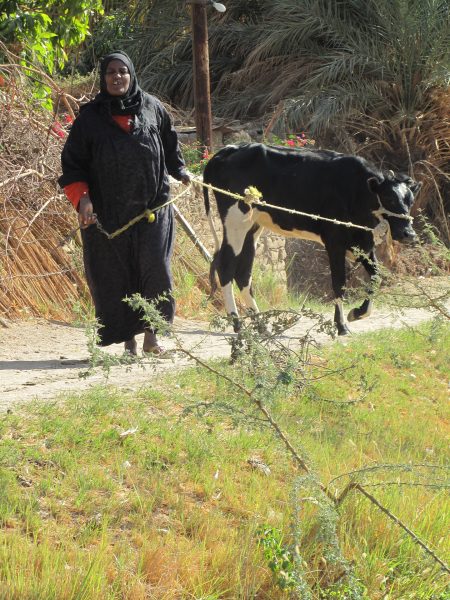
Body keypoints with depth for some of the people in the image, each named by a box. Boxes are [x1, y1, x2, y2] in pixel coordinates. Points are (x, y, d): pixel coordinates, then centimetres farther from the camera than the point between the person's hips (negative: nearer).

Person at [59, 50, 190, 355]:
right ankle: (129, 341, 8)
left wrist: (180, 172, 24)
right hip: (108, 212, -1)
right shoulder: (90, 117, 2)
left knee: (155, 266, -9)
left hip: (153, 206, 1)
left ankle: (151, 333, 5)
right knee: (116, 273, 0)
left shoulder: (152, 108, 6)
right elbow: (72, 162, 2)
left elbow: (170, 145, 24)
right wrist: (81, 197, -10)